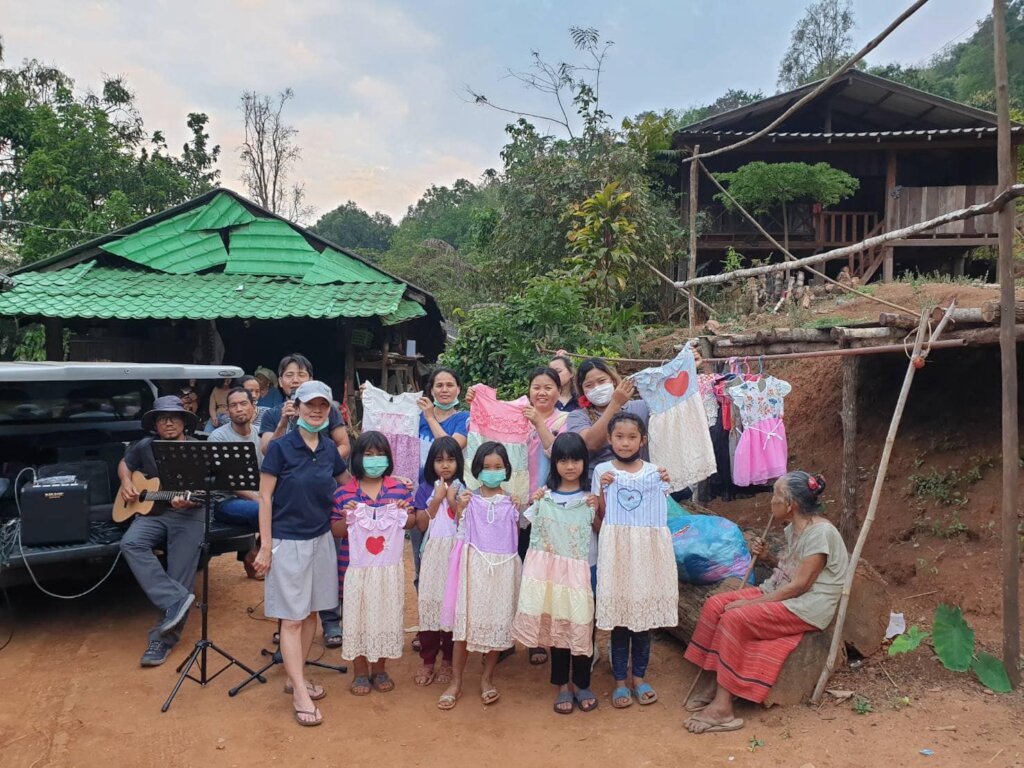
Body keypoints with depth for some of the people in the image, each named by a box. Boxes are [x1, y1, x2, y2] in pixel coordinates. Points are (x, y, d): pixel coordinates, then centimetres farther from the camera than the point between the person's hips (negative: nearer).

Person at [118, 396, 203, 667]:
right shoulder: (145, 446, 7)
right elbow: (124, 464, 25)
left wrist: (188, 501, -25)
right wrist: (126, 483, 4)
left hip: (188, 515, -3)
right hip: (152, 513, 3)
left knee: (180, 574, -16)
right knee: (130, 543, -29)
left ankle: (163, 638, -6)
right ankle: (176, 599, -28)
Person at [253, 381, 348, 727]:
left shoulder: (329, 448, 4)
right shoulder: (280, 447, -10)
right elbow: (265, 497, -8)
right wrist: (265, 546, -11)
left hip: (321, 539, 5)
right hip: (288, 541, -5)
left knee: (311, 612, 12)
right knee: (291, 619, 0)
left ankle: (296, 677, 28)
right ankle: (300, 695, 6)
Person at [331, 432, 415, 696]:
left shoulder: (400, 489, 1)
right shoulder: (343, 493, -3)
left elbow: (412, 522, 9)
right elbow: (335, 531, 2)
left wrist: (406, 513, -11)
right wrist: (347, 518, -17)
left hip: (389, 567, 1)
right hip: (357, 566, -1)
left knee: (386, 614, 10)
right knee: (357, 615, 7)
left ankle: (379, 668, 29)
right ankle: (360, 671, 25)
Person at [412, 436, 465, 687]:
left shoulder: (463, 489, 2)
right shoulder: (425, 489, 5)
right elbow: (421, 524, -3)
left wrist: (453, 501, -14)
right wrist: (436, 500, -10)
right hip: (433, 552, 1)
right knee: (428, 602, -2)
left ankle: (447, 660, 14)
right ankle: (427, 660, 11)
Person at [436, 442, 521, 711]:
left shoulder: (511, 502, 5)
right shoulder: (470, 500, 2)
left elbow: (517, 536, 7)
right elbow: (460, 534, 1)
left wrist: (519, 511, -5)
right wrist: (459, 508, -10)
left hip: (503, 568, 1)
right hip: (474, 566, -1)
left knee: (498, 622, 7)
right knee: (464, 621, 0)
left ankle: (487, 678, 24)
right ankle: (455, 682, 13)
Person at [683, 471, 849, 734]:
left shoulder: (821, 532, -18)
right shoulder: (794, 528, 11)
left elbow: (800, 584, -21)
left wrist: (753, 603, -20)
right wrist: (766, 557, 4)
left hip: (807, 607, -9)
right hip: (779, 592, 10)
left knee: (735, 619, -27)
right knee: (715, 605, -8)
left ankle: (722, 708, -22)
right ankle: (713, 682, -3)